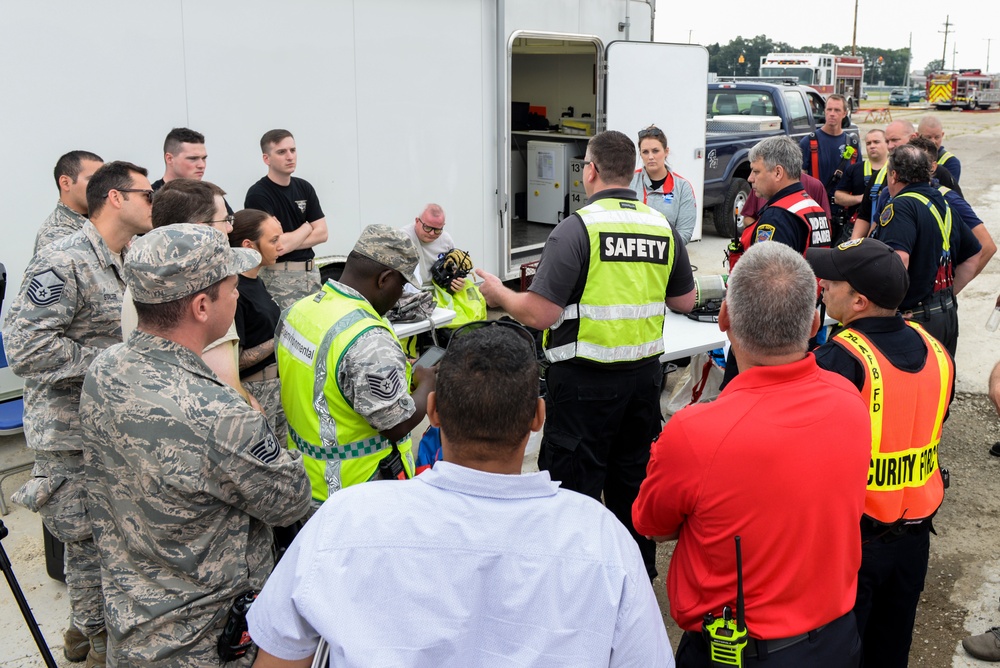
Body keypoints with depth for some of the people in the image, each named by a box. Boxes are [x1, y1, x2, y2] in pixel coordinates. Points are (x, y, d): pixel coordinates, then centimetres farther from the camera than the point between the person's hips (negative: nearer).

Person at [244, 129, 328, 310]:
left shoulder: (304, 187, 7)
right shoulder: (258, 194, -13)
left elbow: (321, 233, 3)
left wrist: (289, 243, -12)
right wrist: (306, 228, -2)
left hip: (311, 271, 6)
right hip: (279, 276, -6)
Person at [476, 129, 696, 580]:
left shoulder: (577, 228, -15)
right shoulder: (663, 227, 2)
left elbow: (541, 314, -19)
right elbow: (685, 301, 14)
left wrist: (499, 294, -2)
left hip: (585, 378, -6)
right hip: (644, 374, 6)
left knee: (574, 489, 5)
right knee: (633, 480, 20)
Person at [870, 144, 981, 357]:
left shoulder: (901, 207, -16)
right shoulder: (945, 206, 13)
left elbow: (898, 260, -31)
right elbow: (973, 256, 21)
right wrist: (948, 294, 19)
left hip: (913, 318, -9)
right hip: (948, 315, 9)